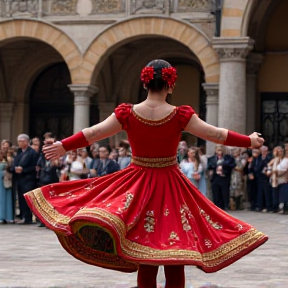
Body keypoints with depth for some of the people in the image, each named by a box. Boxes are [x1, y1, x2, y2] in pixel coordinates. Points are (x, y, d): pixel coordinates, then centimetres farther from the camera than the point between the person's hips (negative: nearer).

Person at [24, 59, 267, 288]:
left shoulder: (127, 114, -8)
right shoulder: (180, 116, -11)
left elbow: (93, 133, -1)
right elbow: (215, 134, -4)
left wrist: (63, 146, 12)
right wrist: (250, 141, 10)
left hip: (138, 186, 2)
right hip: (170, 187, -1)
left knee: (144, 255, 8)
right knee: (174, 254, 7)